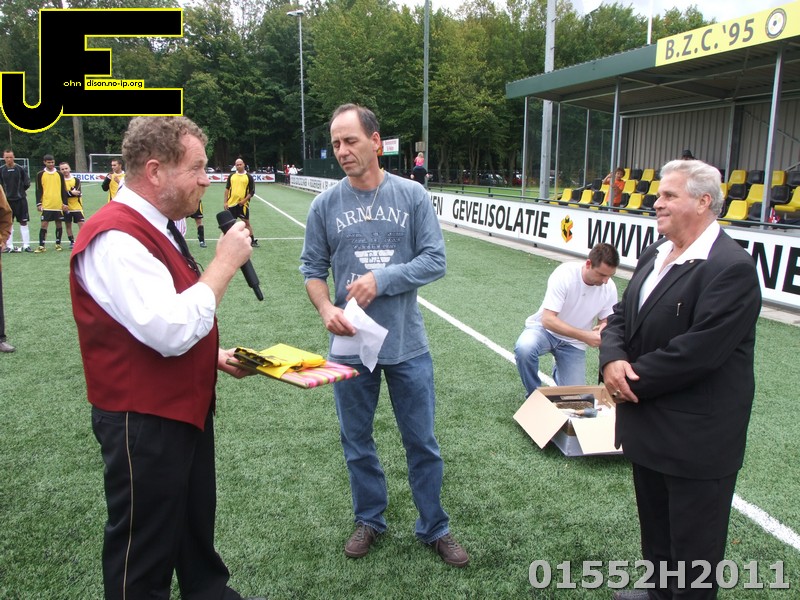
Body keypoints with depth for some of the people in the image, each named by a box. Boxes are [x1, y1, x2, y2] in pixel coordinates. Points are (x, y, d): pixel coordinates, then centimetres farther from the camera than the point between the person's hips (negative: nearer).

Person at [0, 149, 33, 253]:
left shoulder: (20, 169, -3)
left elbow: (27, 183, 3)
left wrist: (20, 191, 5)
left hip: (20, 199, -1)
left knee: (23, 222, 1)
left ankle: (26, 245, 6)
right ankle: (9, 246, 9)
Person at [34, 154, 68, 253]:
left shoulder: (59, 174, 6)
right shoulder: (40, 174, 3)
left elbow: (63, 189, 8)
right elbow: (38, 190, 4)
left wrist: (65, 203, 3)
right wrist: (38, 203, -3)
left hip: (59, 205, 1)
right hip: (46, 205, -1)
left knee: (59, 224, 7)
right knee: (44, 224, -4)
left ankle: (58, 244, 19)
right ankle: (41, 246, -1)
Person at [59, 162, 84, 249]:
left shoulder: (76, 180, 3)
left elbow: (78, 193, -8)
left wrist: (66, 193, -17)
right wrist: (71, 193, -18)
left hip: (77, 206, 0)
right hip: (66, 207, 1)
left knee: (81, 223, -8)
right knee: (68, 225, 7)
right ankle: (72, 242, 17)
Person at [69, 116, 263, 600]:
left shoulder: (159, 227, 9)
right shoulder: (115, 238, -23)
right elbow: (170, 330, -32)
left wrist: (215, 356, 9)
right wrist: (226, 263, -23)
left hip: (188, 409, 10)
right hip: (144, 423, -10)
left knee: (198, 525, 26)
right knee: (144, 556, 10)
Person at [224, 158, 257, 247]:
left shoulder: (248, 177, 0)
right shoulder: (231, 176, 9)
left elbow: (252, 191, -2)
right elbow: (227, 189, 12)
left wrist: (244, 200, -13)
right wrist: (225, 202, 4)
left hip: (243, 204, -3)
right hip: (231, 203, 3)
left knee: (246, 222, 1)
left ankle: (252, 240, 9)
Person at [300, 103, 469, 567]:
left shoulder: (412, 195, -4)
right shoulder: (326, 205, -1)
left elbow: (435, 260, -7)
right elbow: (313, 269, 4)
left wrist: (381, 278, -18)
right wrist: (326, 308, -15)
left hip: (407, 344, -1)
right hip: (350, 344, 1)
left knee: (422, 441, 11)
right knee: (357, 442, 16)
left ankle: (435, 527, 31)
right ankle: (370, 520, 38)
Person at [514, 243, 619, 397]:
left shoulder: (609, 288, -14)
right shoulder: (564, 274, -27)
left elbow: (605, 321, 2)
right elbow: (548, 320, -29)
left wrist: (603, 328, -24)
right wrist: (584, 336, -37)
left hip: (573, 343, 4)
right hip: (545, 329, -4)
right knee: (524, 347, -38)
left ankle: (559, 368, 30)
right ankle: (534, 396, -11)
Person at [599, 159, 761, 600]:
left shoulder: (731, 268, -21)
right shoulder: (655, 254, 7)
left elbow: (696, 351, -27)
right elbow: (621, 316, 7)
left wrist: (631, 380, -17)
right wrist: (613, 359, -14)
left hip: (697, 439, -8)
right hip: (648, 428, 9)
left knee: (692, 545, 11)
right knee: (655, 528, 27)